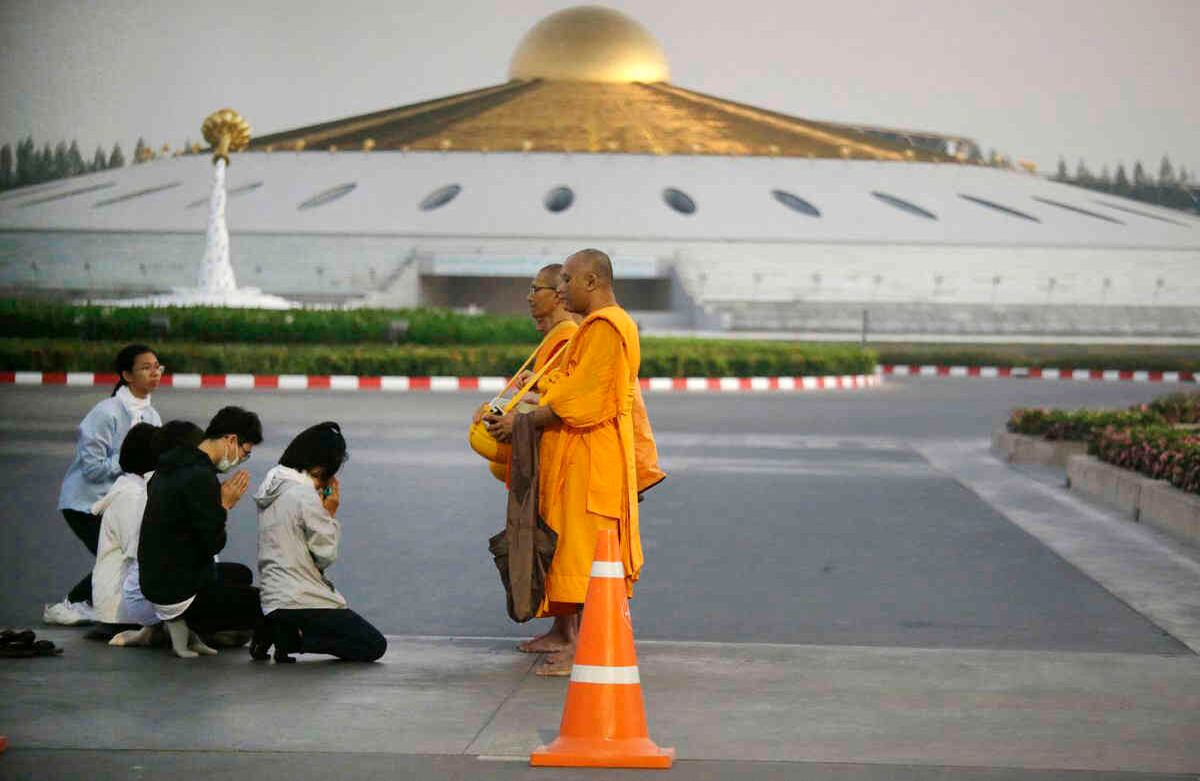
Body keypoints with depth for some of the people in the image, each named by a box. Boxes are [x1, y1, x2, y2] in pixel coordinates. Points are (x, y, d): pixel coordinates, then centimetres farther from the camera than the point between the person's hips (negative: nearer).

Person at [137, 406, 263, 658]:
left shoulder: (171, 467, 9)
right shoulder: (200, 477, -22)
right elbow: (213, 543, -21)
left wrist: (221, 502, 6)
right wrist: (225, 505, -7)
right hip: (180, 594, -9)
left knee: (242, 574, 32)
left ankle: (183, 623, 10)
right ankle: (187, 624, -1)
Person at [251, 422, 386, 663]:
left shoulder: (271, 492, 13)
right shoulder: (305, 496, -15)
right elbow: (325, 556, -12)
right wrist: (330, 514, -1)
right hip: (302, 602, -9)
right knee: (374, 646, -2)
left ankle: (280, 631, 5)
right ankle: (293, 638, -11)